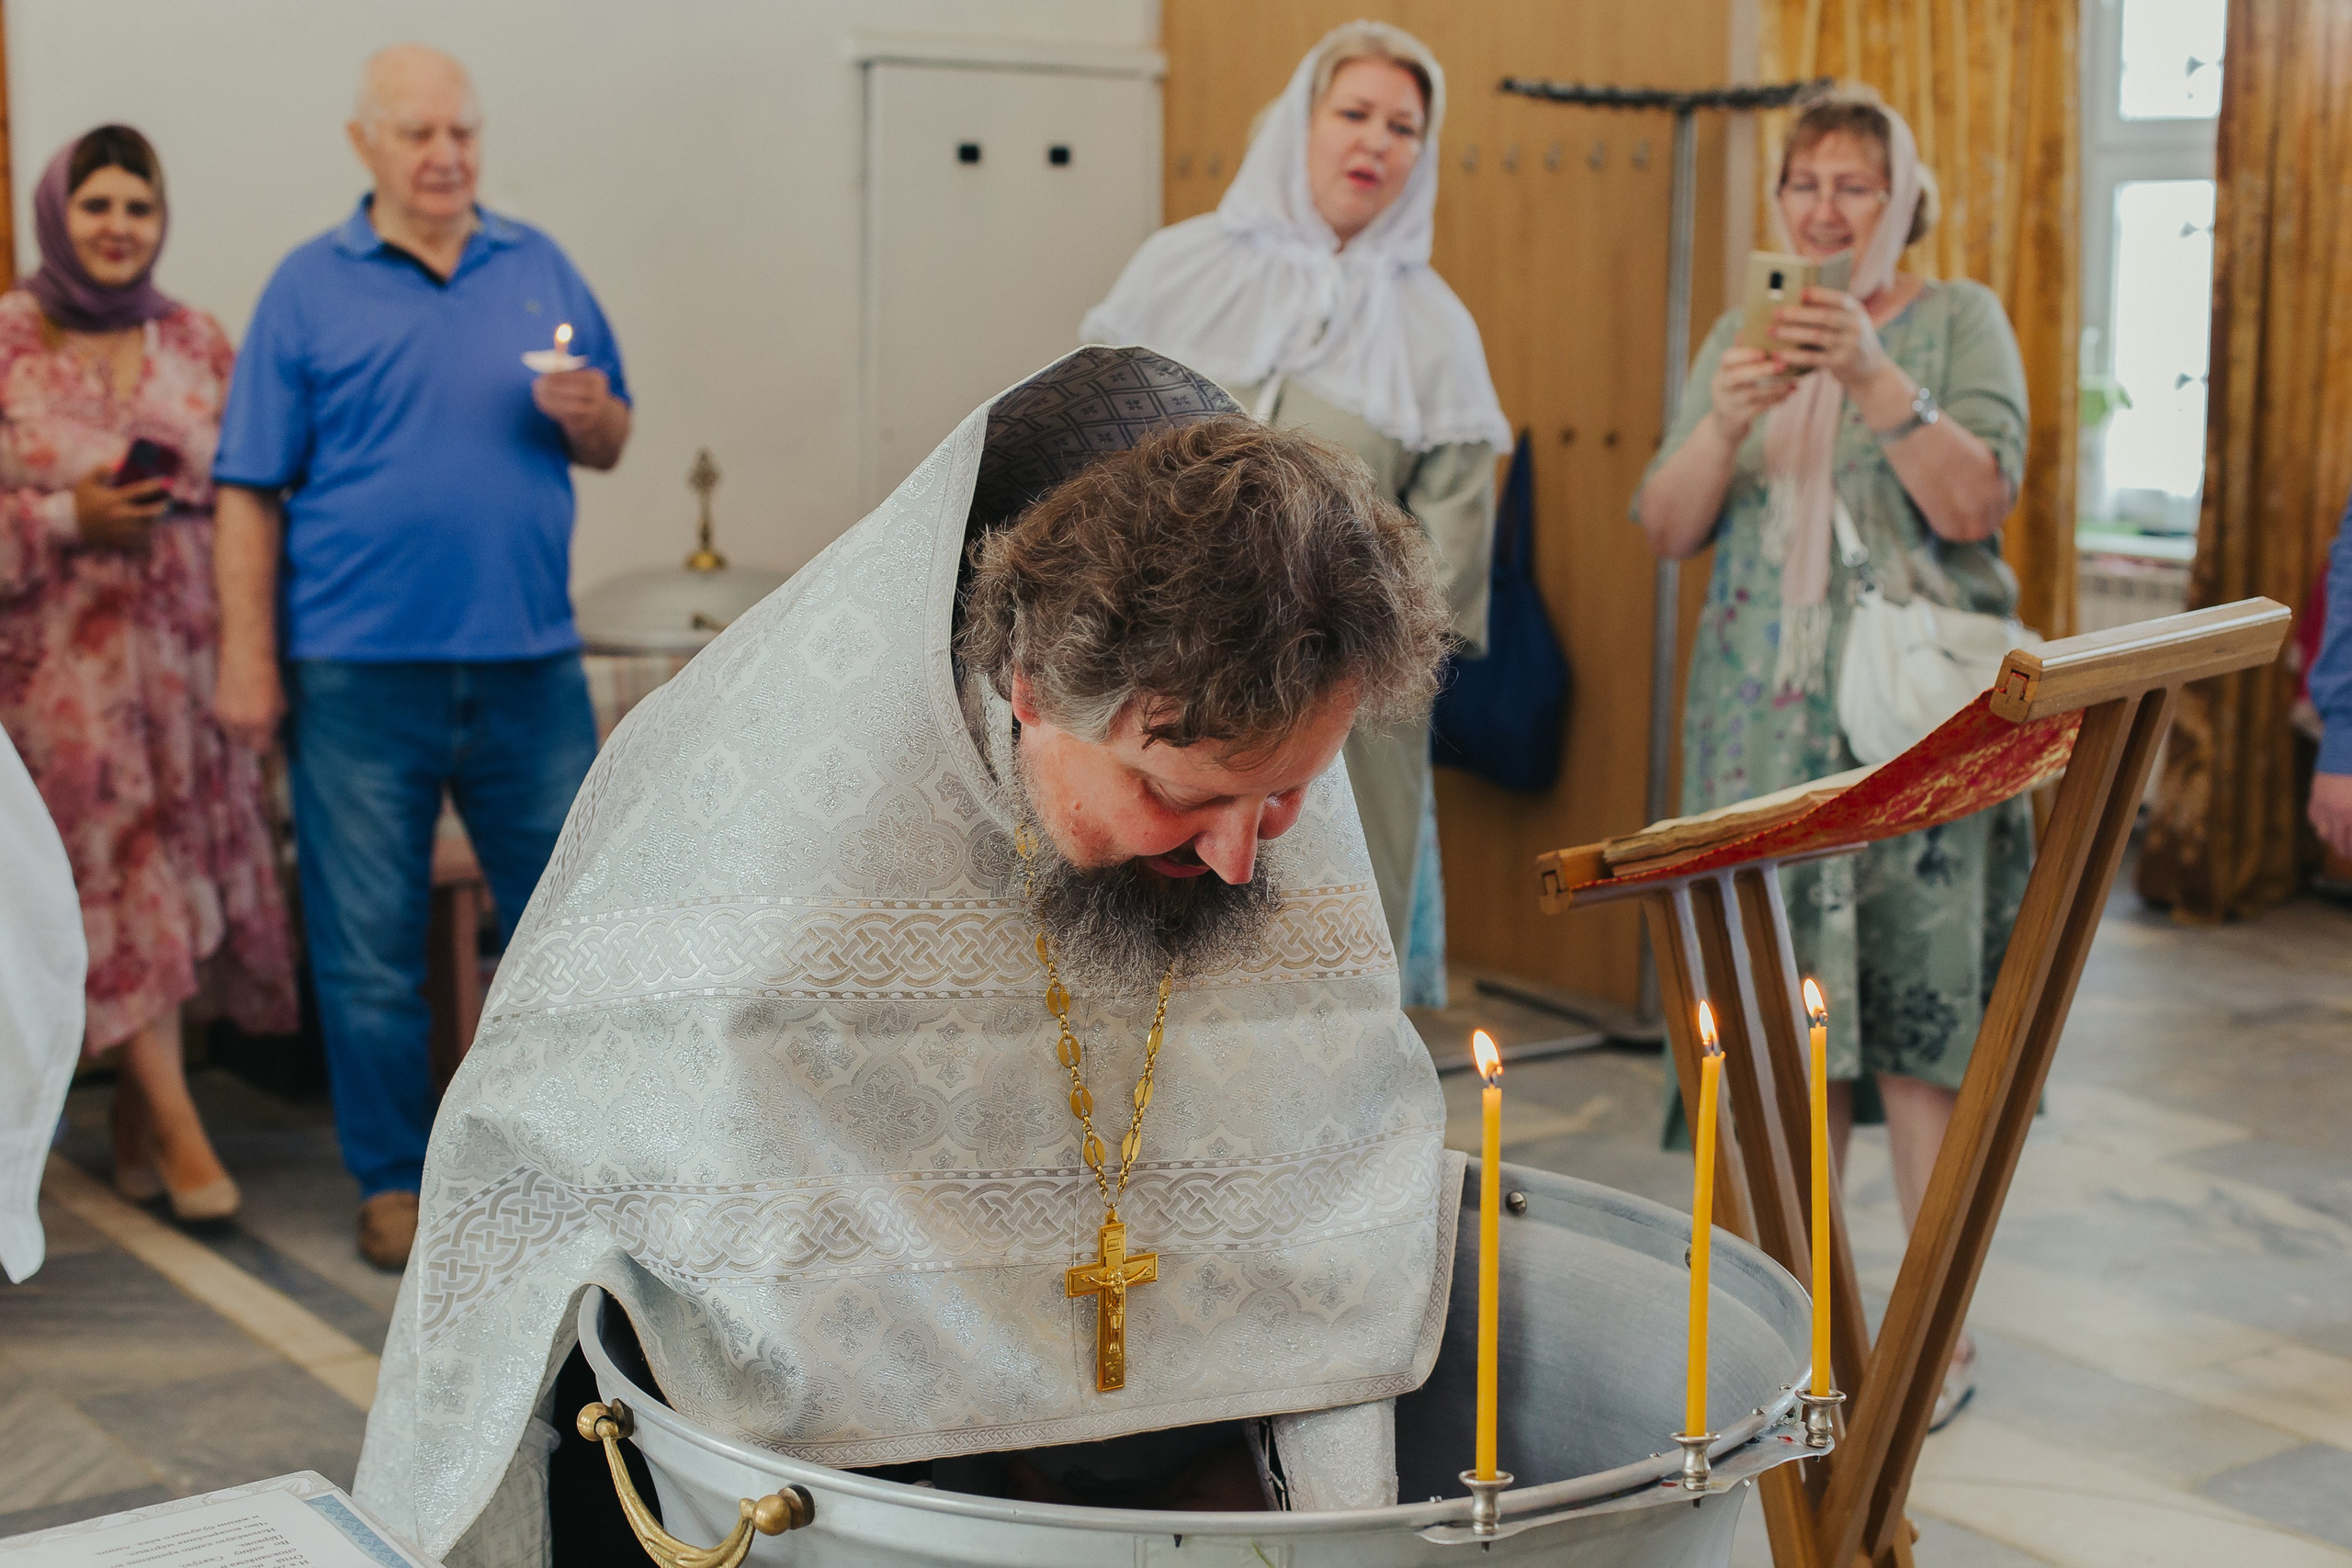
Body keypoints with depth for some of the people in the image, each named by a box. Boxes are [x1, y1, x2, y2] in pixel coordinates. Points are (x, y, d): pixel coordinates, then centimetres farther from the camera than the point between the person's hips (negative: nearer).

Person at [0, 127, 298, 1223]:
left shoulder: (198, 343, 9)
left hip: (185, 645, 3)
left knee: (187, 873, 5)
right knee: (121, 878, -4)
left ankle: (136, 1103, 21)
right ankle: (177, 1129, -1)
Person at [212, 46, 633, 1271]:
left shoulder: (541, 270, 10)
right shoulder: (309, 287, 2)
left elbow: (608, 444, 15)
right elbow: (249, 490, -2)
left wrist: (588, 415, -9)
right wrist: (246, 661, -8)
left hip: (529, 666, 3)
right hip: (361, 675, -2)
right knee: (369, 945, 5)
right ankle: (391, 1180, 19)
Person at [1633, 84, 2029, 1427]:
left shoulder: (1959, 321, 4)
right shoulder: (1742, 336, 15)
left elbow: (1975, 503, -9)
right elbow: (1666, 528, 6)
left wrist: (1874, 377, -20)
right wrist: (1724, 419, -12)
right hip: (1767, 722, 4)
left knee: (1923, 1014, -5)